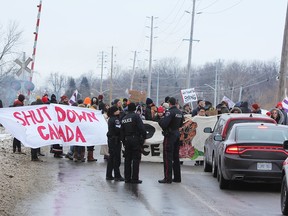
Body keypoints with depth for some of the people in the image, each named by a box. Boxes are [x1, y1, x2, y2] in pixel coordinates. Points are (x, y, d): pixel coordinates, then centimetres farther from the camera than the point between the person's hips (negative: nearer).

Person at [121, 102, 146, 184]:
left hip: (127, 140, 6)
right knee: (136, 159, -4)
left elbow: (122, 131, 14)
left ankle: (127, 178, 12)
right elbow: (141, 128, -16)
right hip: (136, 140, -6)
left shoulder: (124, 118, 12)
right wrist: (144, 137, -5)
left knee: (127, 159, 10)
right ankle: (135, 178, -7)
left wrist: (123, 141, 20)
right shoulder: (136, 116, -8)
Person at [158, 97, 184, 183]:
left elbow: (164, 124, -24)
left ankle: (167, 178, -7)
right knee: (176, 157, 14)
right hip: (177, 135, 8)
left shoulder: (170, 112, -17)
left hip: (170, 136, -8)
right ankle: (177, 177, 18)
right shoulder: (180, 112, 9)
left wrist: (160, 120, -5)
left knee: (167, 157, -5)